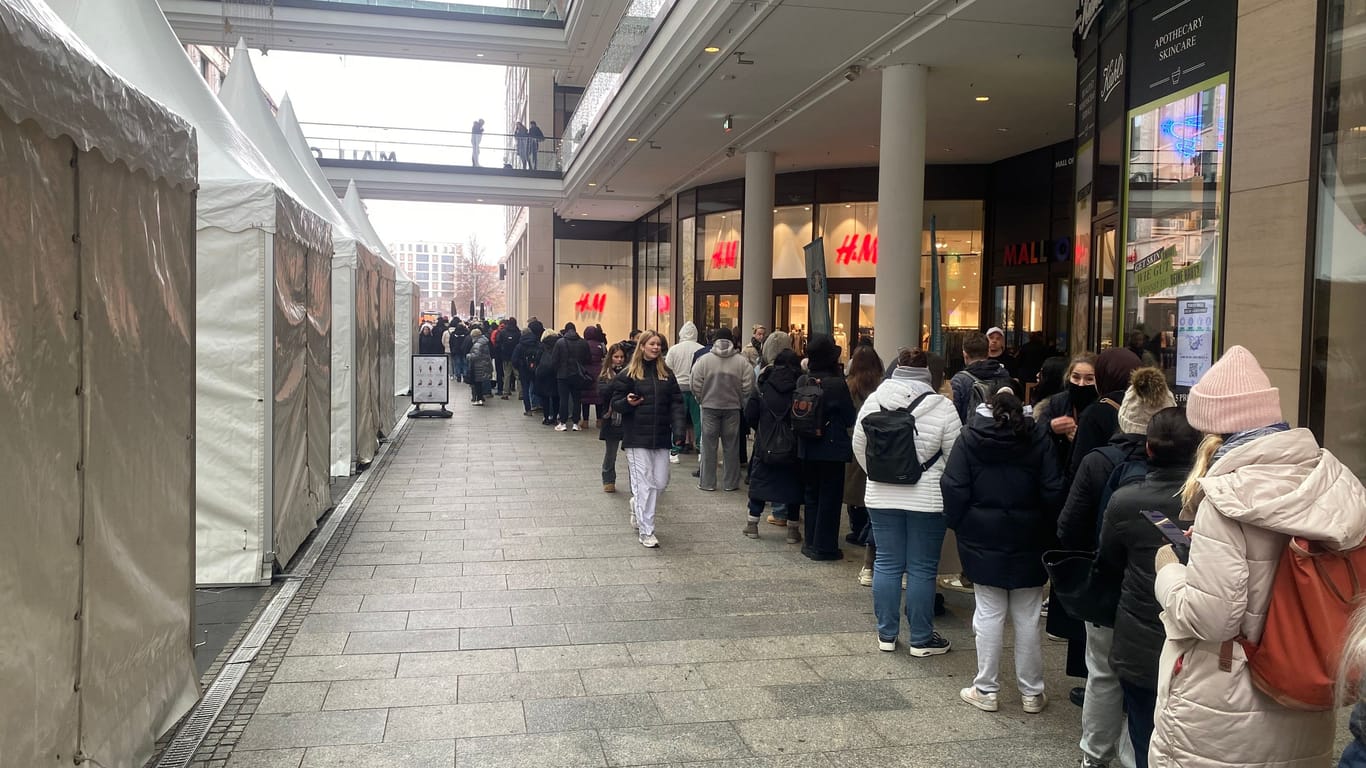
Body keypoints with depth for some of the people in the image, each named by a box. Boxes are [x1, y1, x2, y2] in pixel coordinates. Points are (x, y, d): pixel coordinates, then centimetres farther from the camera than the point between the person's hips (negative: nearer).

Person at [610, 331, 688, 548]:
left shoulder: (666, 374, 9)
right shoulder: (628, 374, -2)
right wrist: (627, 402, -21)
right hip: (637, 438, -4)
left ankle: (637, 504, 38)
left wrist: (679, 428, -6)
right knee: (643, 485, -4)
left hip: (661, 437, 4)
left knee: (661, 483, 8)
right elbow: (615, 402, 1)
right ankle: (646, 532, 5)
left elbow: (677, 402, 8)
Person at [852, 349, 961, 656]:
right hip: (927, 500, -3)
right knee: (922, 569, 6)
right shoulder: (942, 407, -11)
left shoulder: (873, 401, -2)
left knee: (887, 564, 11)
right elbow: (955, 457, -6)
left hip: (881, 496, 3)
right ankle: (922, 639, 16)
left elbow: (859, 448, 6)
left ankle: (886, 634, 20)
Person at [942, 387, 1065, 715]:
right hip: (1028, 541, 1)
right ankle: (1031, 693, 17)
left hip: (983, 541, -1)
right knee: (1027, 616, 9)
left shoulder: (970, 438, -4)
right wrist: (1045, 530, 8)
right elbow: (1053, 491, -4)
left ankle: (986, 690, 12)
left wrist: (958, 524, 5)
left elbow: (954, 488, -8)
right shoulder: (1038, 440, -1)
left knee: (989, 613, 6)